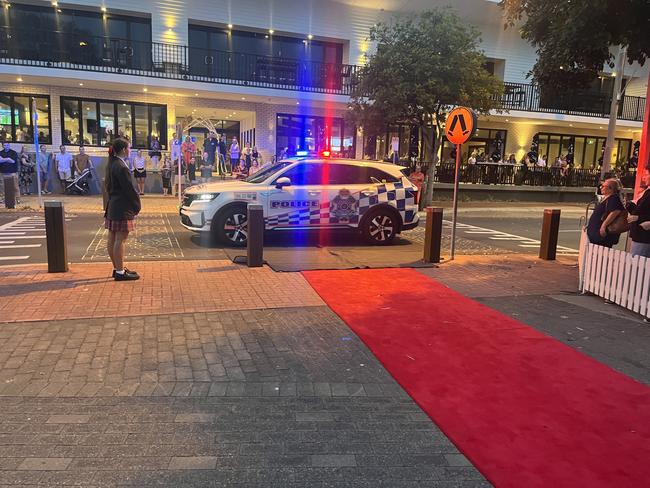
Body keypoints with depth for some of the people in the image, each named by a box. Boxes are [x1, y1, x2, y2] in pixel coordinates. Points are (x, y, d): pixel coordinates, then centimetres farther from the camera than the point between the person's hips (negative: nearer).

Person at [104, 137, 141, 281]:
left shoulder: (111, 164, 11)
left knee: (112, 239, 13)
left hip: (112, 206, 10)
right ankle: (120, 272, 1)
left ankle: (117, 268, 25)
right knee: (120, 239, -5)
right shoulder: (121, 167, -18)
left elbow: (108, 187, 16)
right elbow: (130, 190, -17)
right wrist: (137, 206, -6)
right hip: (122, 209, -10)